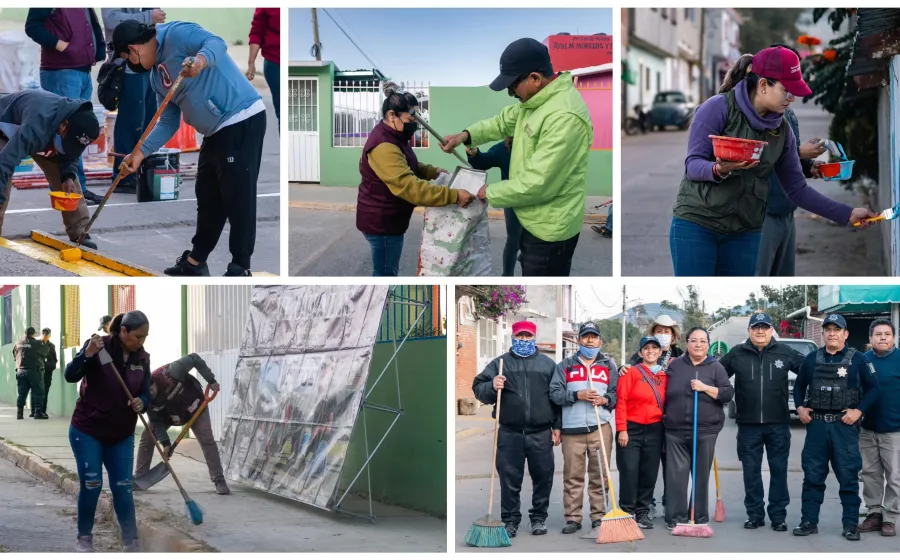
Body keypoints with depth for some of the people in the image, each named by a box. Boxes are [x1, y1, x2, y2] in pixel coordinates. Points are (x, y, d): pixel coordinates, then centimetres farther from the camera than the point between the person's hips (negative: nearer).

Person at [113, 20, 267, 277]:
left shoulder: (176, 34, -10)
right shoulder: (156, 75, 17)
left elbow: (216, 43, -27)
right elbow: (168, 122, 18)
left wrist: (200, 60, -49)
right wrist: (141, 153, 8)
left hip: (242, 121, -11)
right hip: (216, 131, 11)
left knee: (238, 196, -9)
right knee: (208, 197, 17)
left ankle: (240, 269, -5)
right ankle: (195, 262, 27)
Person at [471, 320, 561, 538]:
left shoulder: (548, 364, 10)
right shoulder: (499, 363, 8)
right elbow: (478, 388, 4)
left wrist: (557, 426, 5)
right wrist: (491, 387, -18)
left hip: (541, 435, 1)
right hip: (509, 434, -1)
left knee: (543, 478, 5)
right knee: (509, 479, 2)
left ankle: (539, 518, 18)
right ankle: (510, 520, 11)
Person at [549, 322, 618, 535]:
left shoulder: (609, 366, 13)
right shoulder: (565, 366, 11)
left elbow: (618, 394, 10)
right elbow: (555, 393, 1)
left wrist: (605, 399, -10)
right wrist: (577, 395, -12)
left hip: (600, 428, 1)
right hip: (572, 429, 0)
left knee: (600, 475, 1)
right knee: (572, 475, -1)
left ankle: (599, 516, 7)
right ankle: (572, 518, 3)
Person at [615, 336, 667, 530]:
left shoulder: (664, 376, 9)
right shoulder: (631, 373, -3)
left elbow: (665, 403, 15)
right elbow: (621, 401, -7)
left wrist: (666, 428, 7)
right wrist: (622, 429, -12)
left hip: (655, 431, 4)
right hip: (631, 430, -4)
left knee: (650, 474, 7)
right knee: (629, 472, -6)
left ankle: (643, 512, 18)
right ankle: (626, 512, 3)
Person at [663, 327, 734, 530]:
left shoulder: (716, 367, 4)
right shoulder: (675, 366, 10)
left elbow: (728, 393, -3)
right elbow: (665, 392, 18)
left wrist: (705, 388, -14)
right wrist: (666, 417, 11)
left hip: (705, 431, -1)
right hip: (676, 431, 1)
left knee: (701, 476, 4)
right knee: (676, 475, -3)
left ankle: (699, 518, 11)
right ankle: (676, 517, 1)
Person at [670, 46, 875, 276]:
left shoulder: (782, 129, 6)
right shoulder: (719, 108, -9)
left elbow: (797, 188, 10)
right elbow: (693, 165, -10)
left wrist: (847, 214, 5)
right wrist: (720, 169, -31)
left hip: (745, 233, 5)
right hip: (696, 225, -5)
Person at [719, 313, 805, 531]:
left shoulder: (785, 352, -1)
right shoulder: (737, 354, 1)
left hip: (778, 423, -1)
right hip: (748, 424, 1)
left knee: (779, 470, 4)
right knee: (751, 471, 6)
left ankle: (778, 515, 10)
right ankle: (755, 514, 15)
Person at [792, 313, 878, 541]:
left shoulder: (858, 359, 1)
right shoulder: (812, 359, 10)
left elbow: (873, 388, 1)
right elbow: (799, 385, 20)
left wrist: (859, 410, -9)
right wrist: (800, 407, 6)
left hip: (845, 426, -3)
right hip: (816, 425, 3)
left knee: (848, 477, -1)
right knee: (812, 475, 5)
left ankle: (850, 525, 4)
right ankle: (809, 522, 12)